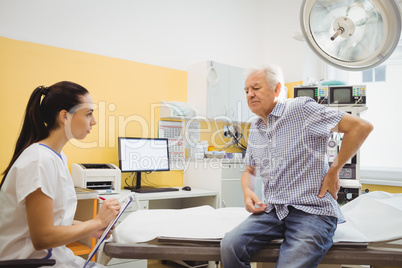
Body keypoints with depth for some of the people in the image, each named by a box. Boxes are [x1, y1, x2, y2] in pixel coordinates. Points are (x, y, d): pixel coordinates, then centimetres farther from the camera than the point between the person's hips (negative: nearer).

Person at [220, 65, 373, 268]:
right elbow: (249, 171, 25)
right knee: (229, 245, -17)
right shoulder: (255, 129, 15)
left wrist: (333, 171, -8)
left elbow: (361, 127, -10)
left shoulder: (300, 108, -7)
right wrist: (247, 192, 3)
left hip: (311, 211, -5)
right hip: (272, 211, 6)